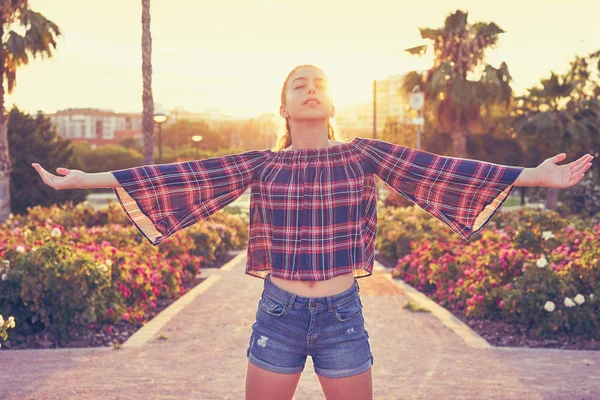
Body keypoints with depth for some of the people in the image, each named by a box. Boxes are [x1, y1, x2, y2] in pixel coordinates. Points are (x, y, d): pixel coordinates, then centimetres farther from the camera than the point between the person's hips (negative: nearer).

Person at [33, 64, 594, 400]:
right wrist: (85, 179, -7)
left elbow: (437, 170, -6)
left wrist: (534, 175, -13)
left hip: (342, 317, 0)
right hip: (278, 315, 0)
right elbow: (181, 175, -3)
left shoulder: (362, 155, 1)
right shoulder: (261, 165, 1)